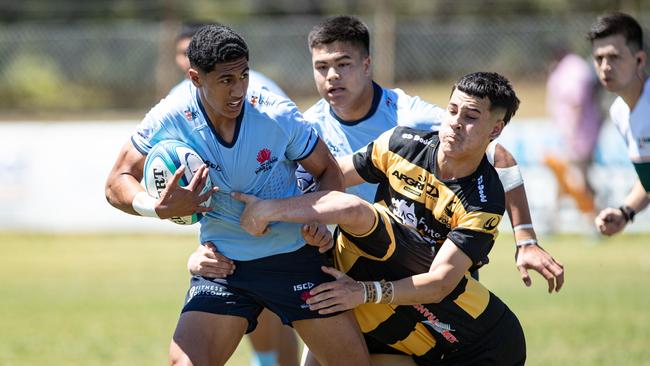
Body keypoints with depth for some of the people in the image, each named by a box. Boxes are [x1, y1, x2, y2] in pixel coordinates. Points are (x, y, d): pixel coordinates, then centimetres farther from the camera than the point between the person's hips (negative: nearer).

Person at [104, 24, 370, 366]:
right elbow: (117, 182, -7)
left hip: (295, 257, 0)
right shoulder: (169, 119, -15)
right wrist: (159, 207, -27)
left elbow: (328, 171, 0)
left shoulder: (278, 114, -15)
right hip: (222, 267, 0)